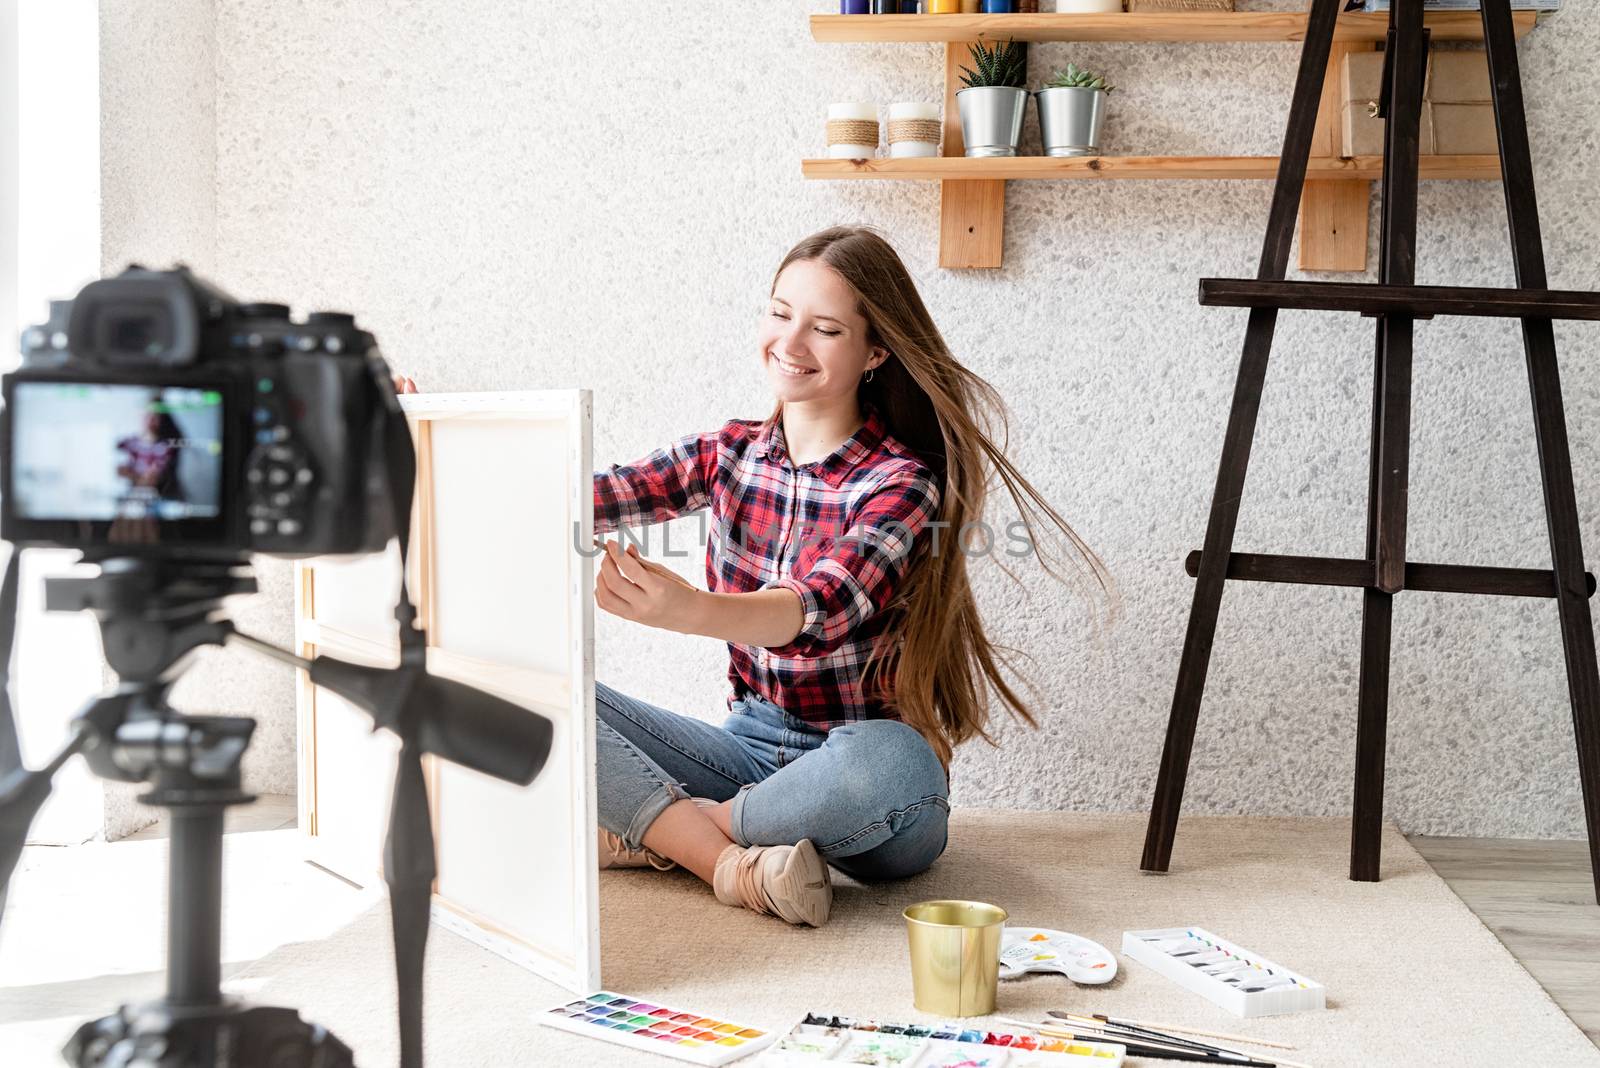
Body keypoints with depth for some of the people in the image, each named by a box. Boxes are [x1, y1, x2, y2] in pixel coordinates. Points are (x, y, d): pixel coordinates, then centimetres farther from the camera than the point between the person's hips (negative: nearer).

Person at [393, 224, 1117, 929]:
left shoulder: (903, 484, -13)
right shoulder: (729, 453, 4)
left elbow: (816, 610, -31)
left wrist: (689, 611, -51)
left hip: (862, 766, -4)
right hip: (753, 746, 5)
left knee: (888, 763, -41)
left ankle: (653, 833, -16)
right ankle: (731, 862, -24)